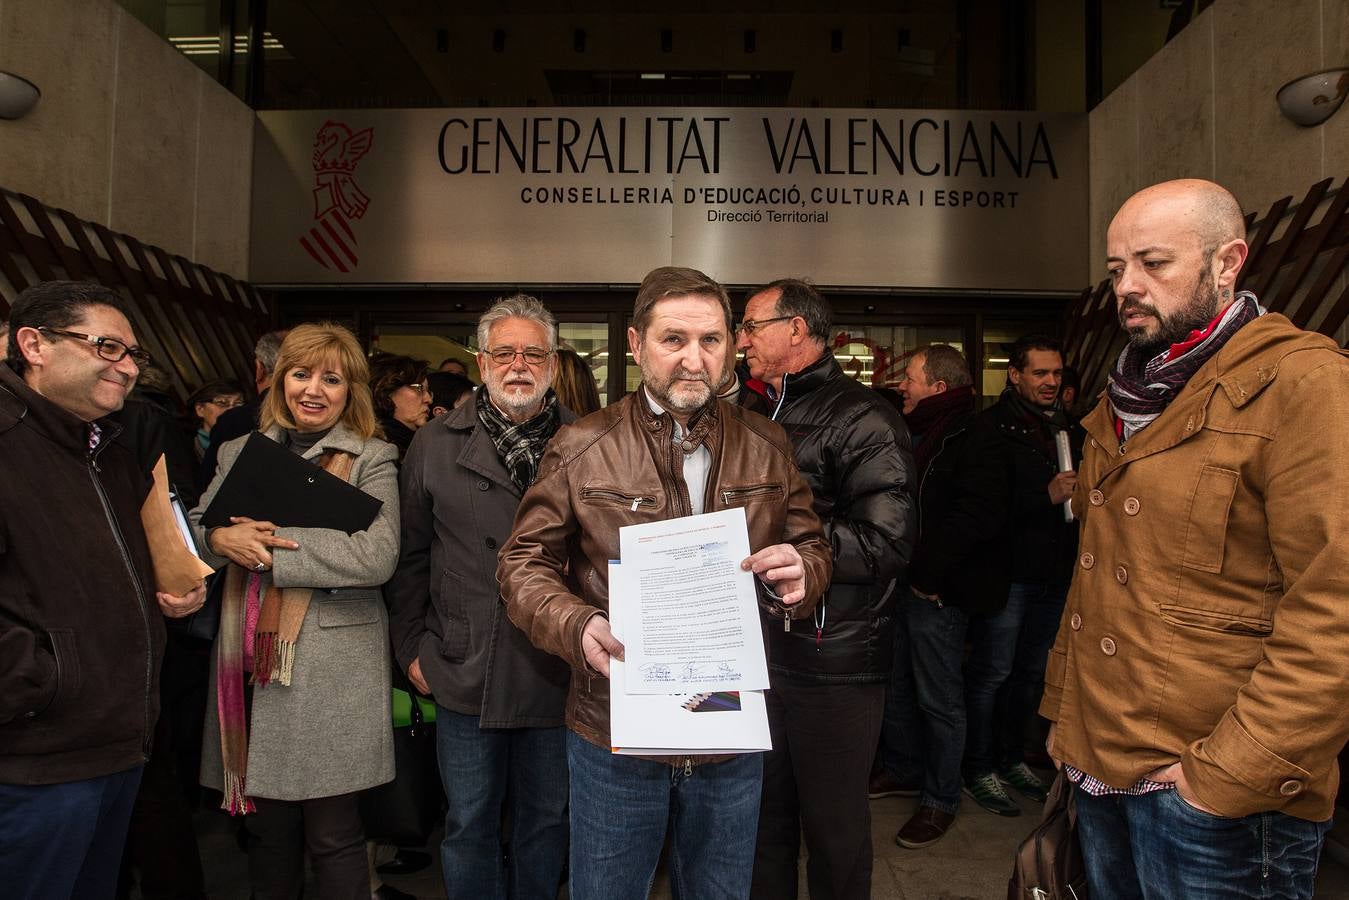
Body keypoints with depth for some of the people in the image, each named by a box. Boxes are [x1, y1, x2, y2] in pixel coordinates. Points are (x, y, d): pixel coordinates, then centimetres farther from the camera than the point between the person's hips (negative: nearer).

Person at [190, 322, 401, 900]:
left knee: (332, 836, 4)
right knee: (267, 828, 16)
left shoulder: (373, 460, -2)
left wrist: (272, 543, -14)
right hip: (253, 663, 5)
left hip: (333, 670, -4)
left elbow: (377, 556, -14)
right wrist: (221, 538, -11)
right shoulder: (240, 452, 14)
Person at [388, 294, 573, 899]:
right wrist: (411, 647, 4)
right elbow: (411, 557, 6)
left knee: (546, 816, 17)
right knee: (469, 821, 15)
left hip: (557, 673, 0)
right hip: (465, 672, 1)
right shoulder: (434, 447, 3)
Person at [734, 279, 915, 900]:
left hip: (835, 663, -7)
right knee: (766, 813, 19)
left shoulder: (862, 419, -12)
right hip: (765, 652, 7)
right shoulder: (764, 417, 14)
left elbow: (886, 544, -22)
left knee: (833, 824, 8)